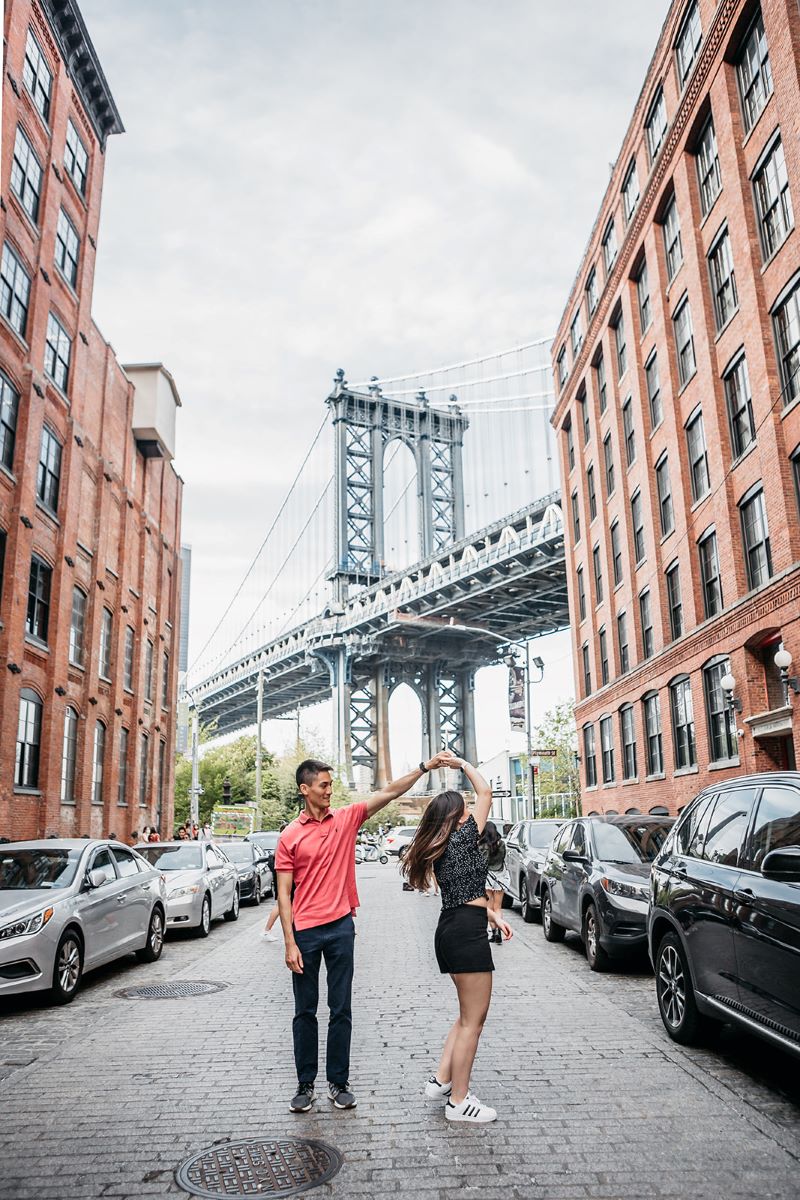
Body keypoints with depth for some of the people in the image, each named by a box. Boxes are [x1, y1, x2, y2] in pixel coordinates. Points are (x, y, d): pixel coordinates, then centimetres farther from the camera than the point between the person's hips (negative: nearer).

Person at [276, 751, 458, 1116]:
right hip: (304, 931, -1)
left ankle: (339, 1082, 20)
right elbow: (284, 894, -3)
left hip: (340, 927, 2)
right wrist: (290, 943, -8)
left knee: (341, 1010, 8)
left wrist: (425, 766, -14)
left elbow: (388, 793, -5)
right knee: (305, 1011, 9)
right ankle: (305, 1085, 21)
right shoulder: (290, 836, -3)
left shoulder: (347, 818, 3)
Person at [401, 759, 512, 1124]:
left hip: (449, 930, 10)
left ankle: (441, 1080, 24)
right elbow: (485, 792, -6)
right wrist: (464, 764, 5)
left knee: (468, 1014, 22)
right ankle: (459, 1101, 9)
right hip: (467, 933, -10)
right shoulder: (463, 837, -12)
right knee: (473, 1020, 1)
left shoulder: (439, 849, 14)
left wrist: (493, 916, 18)